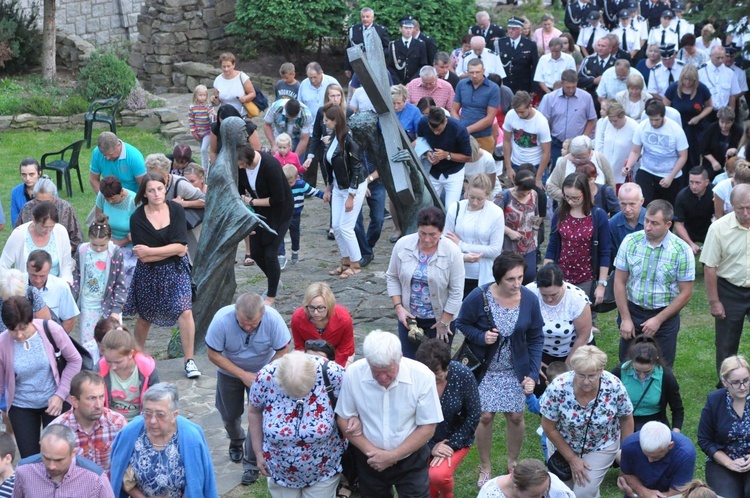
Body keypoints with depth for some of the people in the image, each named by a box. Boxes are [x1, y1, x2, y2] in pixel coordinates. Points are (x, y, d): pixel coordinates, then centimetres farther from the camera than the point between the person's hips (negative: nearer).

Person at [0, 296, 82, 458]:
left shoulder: (51, 329, -21)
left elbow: (74, 360, -8)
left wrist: (61, 394, -12)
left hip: (54, 401, 0)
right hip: (21, 407, 1)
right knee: (30, 459, 6)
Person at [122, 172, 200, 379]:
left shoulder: (176, 210, -9)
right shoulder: (138, 218, -13)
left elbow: (180, 246, -16)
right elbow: (143, 256, -17)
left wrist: (150, 251, -18)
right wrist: (173, 250, -15)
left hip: (176, 270, 0)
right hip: (149, 274, 0)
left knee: (185, 311, -13)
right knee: (145, 317, 13)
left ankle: (189, 360, -1)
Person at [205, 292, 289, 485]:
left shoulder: (273, 319, -33)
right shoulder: (222, 319, -34)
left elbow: (281, 352, -19)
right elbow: (213, 354, -24)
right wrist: (243, 375, -27)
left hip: (262, 372, -1)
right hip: (229, 372, 1)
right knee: (229, 414, 16)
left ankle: (252, 463, 9)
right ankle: (236, 442, 49)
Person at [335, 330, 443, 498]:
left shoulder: (422, 376, -23)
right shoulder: (353, 374, -20)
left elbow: (427, 428, -14)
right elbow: (344, 419, -6)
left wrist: (392, 456, -19)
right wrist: (372, 451, -16)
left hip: (411, 459, -1)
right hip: (369, 460, 2)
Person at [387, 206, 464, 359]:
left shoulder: (452, 252, -16)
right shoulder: (402, 245, -9)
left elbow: (456, 292, -12)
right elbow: (392, 277, 2)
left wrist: (444, 322, -10)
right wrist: (398, 307, -7)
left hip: (440, 318, -2)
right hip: (409, 317, 2)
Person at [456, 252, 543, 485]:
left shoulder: (529, 299, -14)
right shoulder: (479, 297, -21)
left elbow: (535, 339, -4)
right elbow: (461, 324, -6)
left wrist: (532, 374, -9)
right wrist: (481, 337, -25)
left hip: (516, 370, 2)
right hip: (485, 369, -2)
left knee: (515, 417, 9)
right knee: (485, 417, 3)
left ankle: (513, 462, 35)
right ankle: (485, 467, 27)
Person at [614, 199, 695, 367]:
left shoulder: (682, 251, -13)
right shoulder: (630, 241, -7)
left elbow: (685, 293, -8)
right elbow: (619, 282, -2)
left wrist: (658, 320, -11)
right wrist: (625, 318, -5)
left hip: (665, 317, -2)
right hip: (632, 311, 2)